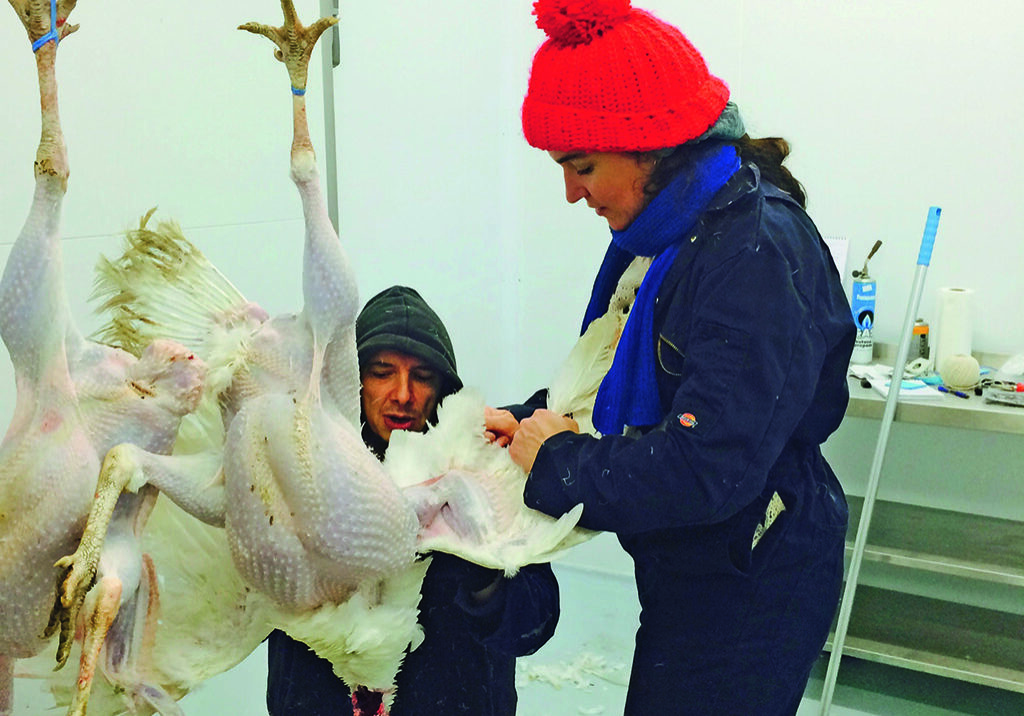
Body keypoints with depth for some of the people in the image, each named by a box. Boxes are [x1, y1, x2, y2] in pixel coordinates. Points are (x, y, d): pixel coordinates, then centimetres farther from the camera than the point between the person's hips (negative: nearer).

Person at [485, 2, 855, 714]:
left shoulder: (754, 250, -26)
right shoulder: (669, 232, 4)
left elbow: (708, 466, -32)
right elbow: (625, 384, 16)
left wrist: (557, 463, -19)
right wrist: (531, 422, -1)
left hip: (749, 594, -9)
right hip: (688, 574, 9)